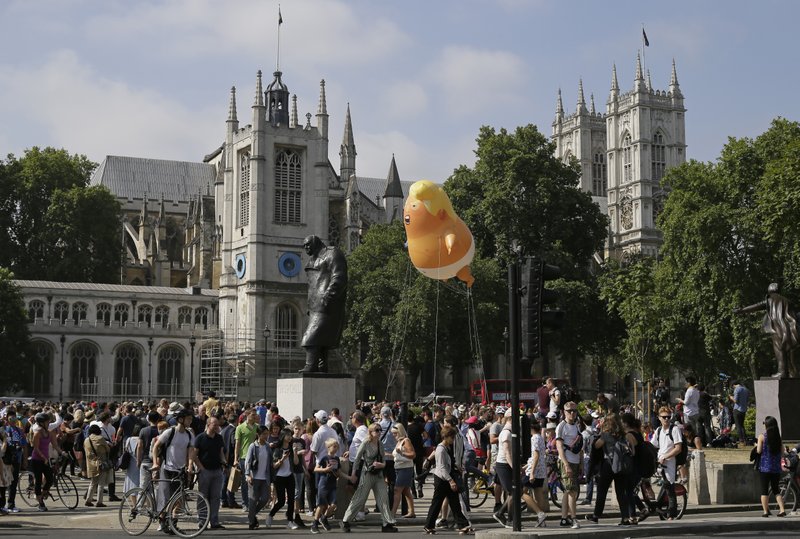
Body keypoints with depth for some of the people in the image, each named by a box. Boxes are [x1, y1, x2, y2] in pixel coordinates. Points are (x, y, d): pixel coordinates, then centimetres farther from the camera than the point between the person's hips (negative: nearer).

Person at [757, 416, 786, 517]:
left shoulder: (762, 436, -7)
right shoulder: (778, 437, 5)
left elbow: (759, 451, -10)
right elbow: (782, 453, 7)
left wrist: (756, 445, 10)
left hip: (764, 467, -4)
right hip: (776, 467, 4)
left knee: (764, 490, 3)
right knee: (776, 489, 13)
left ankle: (766, 511, 0)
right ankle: (782, 510, 2)